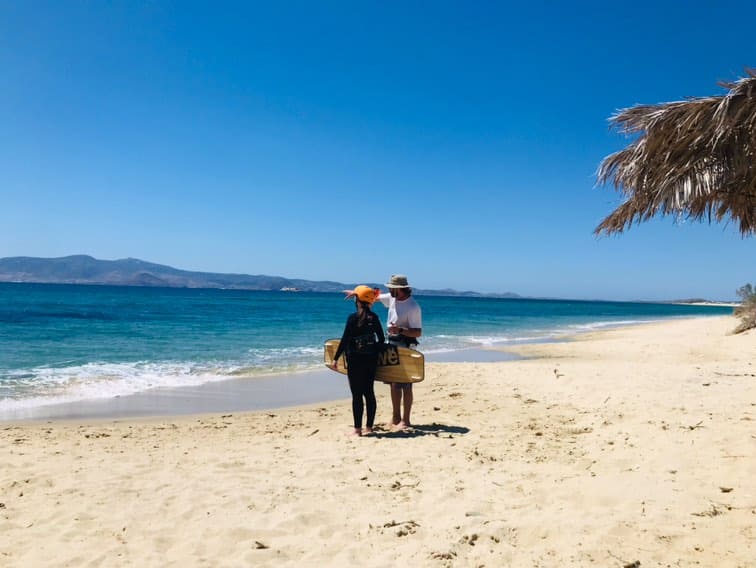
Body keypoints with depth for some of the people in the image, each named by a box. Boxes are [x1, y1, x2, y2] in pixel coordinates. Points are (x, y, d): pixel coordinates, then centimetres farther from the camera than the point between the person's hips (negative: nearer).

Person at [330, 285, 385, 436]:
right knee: (369, 392, 12)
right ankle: (369, 427, 17)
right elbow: (381, 339, 5)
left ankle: (358, 429, 2)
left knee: (357, 394, 0)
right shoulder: (374, 318, 3)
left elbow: (345, 340, -12)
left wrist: (335, 358, -7)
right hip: (371, 360, 5)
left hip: (355, 360, -5)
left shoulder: (353, 318, -11)